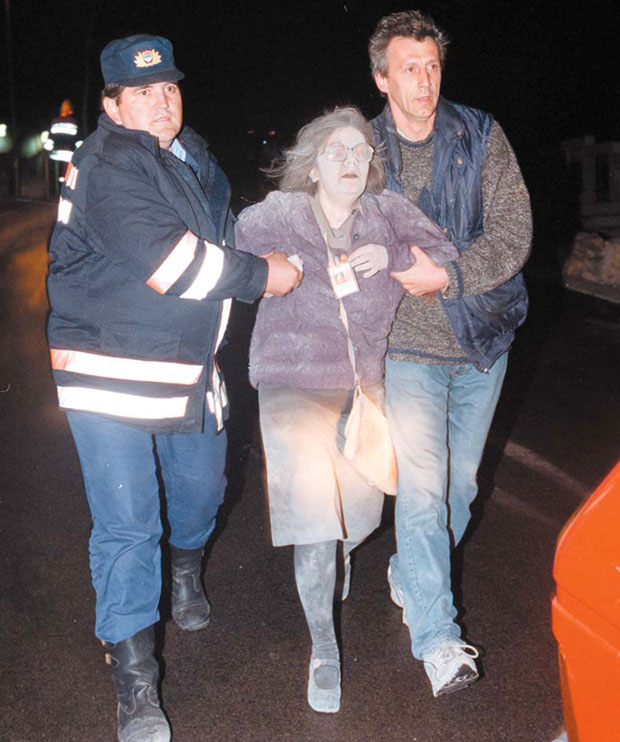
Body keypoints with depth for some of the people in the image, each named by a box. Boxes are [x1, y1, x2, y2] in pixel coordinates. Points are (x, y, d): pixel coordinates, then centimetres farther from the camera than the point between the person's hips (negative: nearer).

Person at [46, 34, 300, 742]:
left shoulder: (195, 160, 13)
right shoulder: (108, 166, -15)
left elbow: (222, 235, 30)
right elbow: (166, 259, -25)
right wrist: (258, 275, -17)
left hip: (190, 365, 8)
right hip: (111, 372, -7)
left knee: (201, 489, 19)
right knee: (127, 523, -4)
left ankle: (185, 564, 53)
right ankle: (134, 679, 11)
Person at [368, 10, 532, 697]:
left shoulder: (480, 137, 0)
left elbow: (513, 231, -6)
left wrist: (448, 274, -18)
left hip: (482, 337, 3)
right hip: (409, 343, -2)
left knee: (460, 482, 13)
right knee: (420, 488, -10)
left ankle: (408, 576, 38)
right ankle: (437, 638, 2)